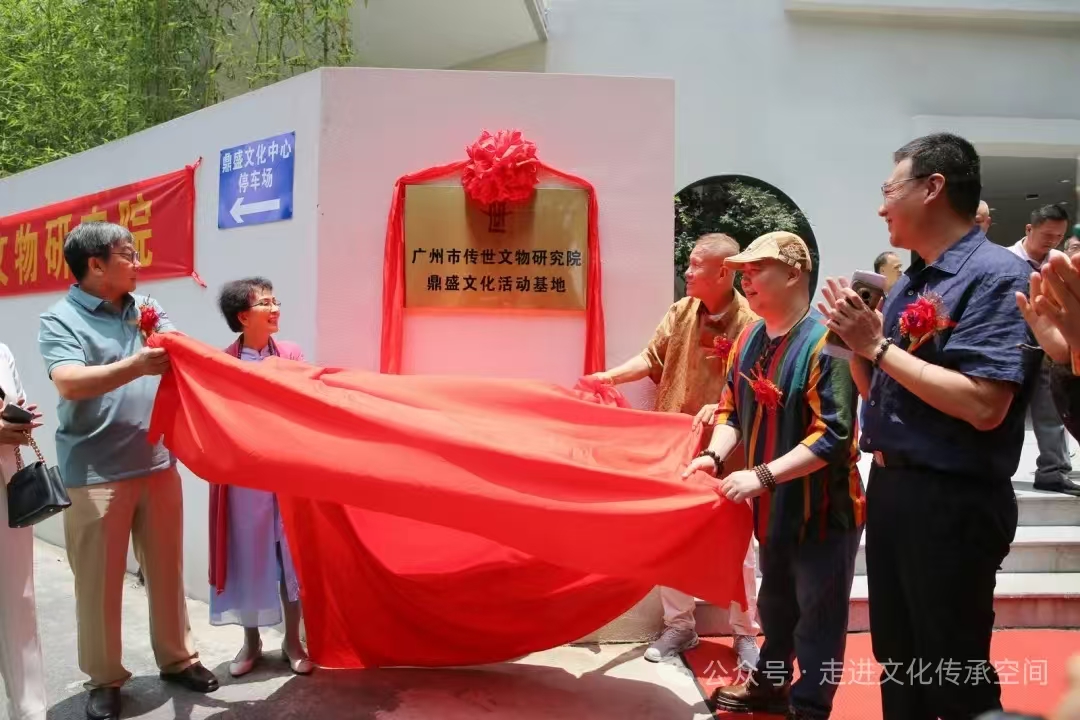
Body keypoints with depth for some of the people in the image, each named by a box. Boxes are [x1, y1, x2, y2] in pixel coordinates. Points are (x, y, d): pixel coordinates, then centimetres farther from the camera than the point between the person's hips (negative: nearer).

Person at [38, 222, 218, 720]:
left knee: (167, 568, 14)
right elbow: (69, 384, -21)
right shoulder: (59, 319, -6)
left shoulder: (146, 307, 10)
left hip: (158, 462, 5)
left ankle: (176, 658, 29)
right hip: (95, 473, -4)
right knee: (99, 580, 6)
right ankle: (104, 679, 23)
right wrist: (134, 366, -35)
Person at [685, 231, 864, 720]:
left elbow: (832, 437, -26)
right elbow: (732, 411, 9)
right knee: (775, 603, 24)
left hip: (823, 508, -7)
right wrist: (714, 455, -9)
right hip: (774, 506, 8)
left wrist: (762, 476, -29)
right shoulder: (749, 340, 2)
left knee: (819, 615, 9)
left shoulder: (824, 344, -21)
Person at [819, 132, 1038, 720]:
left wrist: (878, 344, -20)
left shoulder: (995, 275, -16)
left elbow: (983, 406, -28)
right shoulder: (910, 282, 10)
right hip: (890, 486, 9)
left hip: (952, 501, -8)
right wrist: (855, 341, -3)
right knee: (898, 661, 22)